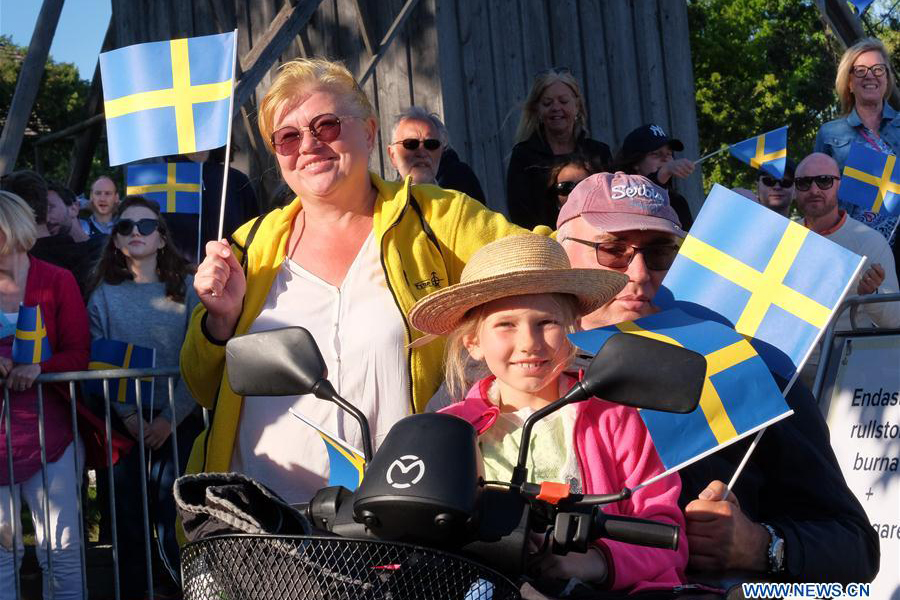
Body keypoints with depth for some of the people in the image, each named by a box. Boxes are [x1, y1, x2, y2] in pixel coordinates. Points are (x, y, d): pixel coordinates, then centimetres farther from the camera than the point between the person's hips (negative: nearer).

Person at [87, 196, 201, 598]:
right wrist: (127, 415, -12)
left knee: (176, 523, -6)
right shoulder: (104, 294, 7)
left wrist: (170, 418, -12)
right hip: (124, 424, 2)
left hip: (179, 422, -1)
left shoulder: (186, 288, 3)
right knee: (127, 518, 2)